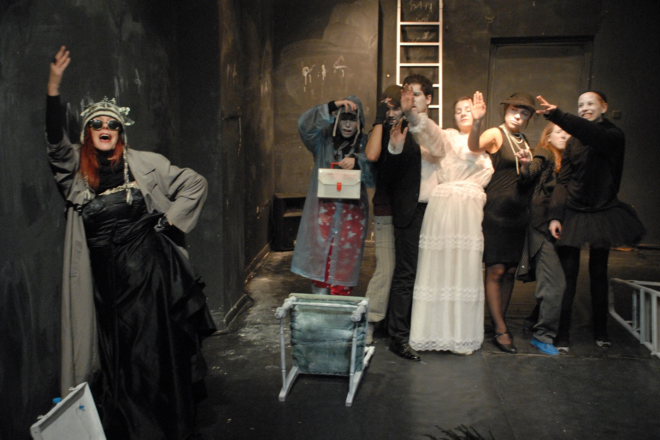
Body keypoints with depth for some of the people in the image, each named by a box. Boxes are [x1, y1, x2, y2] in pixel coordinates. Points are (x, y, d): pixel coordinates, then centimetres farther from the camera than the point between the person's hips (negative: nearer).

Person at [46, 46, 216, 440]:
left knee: (159, 354, 2)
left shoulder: (145, 163, 4)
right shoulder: (76, 170, 7)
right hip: (107, 278, 2)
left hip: (150, 270, -1)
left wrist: (170, 223, 0)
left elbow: (195, 185, 8)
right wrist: (54, 87, -19)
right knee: (119, 358, 7)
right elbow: (55, 142, -11)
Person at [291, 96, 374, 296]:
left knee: (345, 261, 2)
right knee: (320, 258, 0)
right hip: (323, 210, 0)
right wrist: (332, 106, -18)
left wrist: (357, 162, -24)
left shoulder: (365, 144, 6)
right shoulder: (324, 140, 5)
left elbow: (373, 174, -5)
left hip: (352, 213, 0)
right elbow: (304, 124, -11)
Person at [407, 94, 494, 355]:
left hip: (471, 211, 2)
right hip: (442, 207, -2)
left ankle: (462, 334, 11)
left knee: (465, 268, 2)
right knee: (438, 265, 0)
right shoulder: (448, 137, 8)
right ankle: (434, 330, 9)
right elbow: (429, 131, -11)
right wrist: (410, 113, -31)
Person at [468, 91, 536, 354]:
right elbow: (474, 146, -25)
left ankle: (500, 322, 18)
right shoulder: (496, 134, -3)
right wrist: (476, 121, -43)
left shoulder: (524, 142, 16)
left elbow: (526, 179, 14)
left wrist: (527, 165, -7)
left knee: (510, 271, 8)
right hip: (496, 210, -7)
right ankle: (501, 331, -2)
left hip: (518, 212, 7)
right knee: (496, 270, -7)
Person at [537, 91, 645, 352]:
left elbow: (593, 134, -28)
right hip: (573, 213, 2)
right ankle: (562, 334, -2)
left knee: (599, 273, 9)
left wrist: (556, 115, -42)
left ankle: (601, 332, 20)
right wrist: (555, 215, -9)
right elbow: (563, 180, 3)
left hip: (602, 213, -1)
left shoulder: (613, 136, -3)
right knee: (568, 275, -5)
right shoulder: (574, 142, 9)